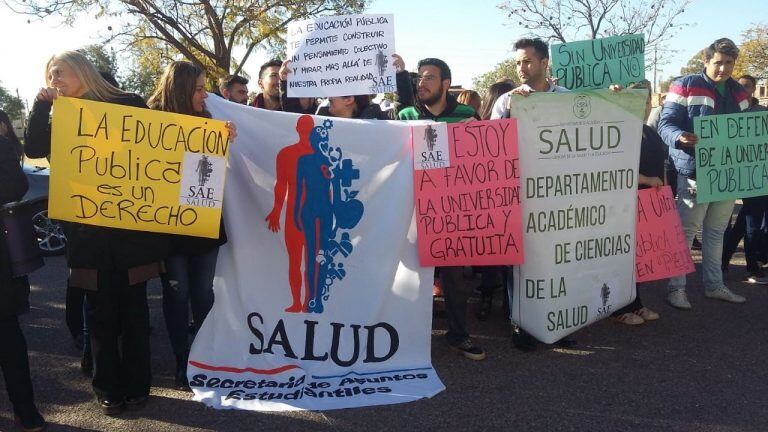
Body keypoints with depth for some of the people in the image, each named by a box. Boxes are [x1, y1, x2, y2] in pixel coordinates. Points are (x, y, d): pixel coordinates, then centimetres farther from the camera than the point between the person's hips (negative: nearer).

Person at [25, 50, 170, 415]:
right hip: (87, 227, 3)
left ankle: (136, 385, 17)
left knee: (133, 306, 5)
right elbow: (34, 149, -1)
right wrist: (42, 104, -4)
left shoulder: (129, 104, 3)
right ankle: (108, 388, 17)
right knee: (100, 310, 6)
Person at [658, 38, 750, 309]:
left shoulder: (738, 93, 15)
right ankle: (676, 288, 4)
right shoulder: (686, 86, -6)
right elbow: (665, 124, -11)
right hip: (695, 171, -7)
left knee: (716, 231, 15)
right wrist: (680, 137, -32)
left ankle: (714, 285, 25)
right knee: (685, 231, -3)